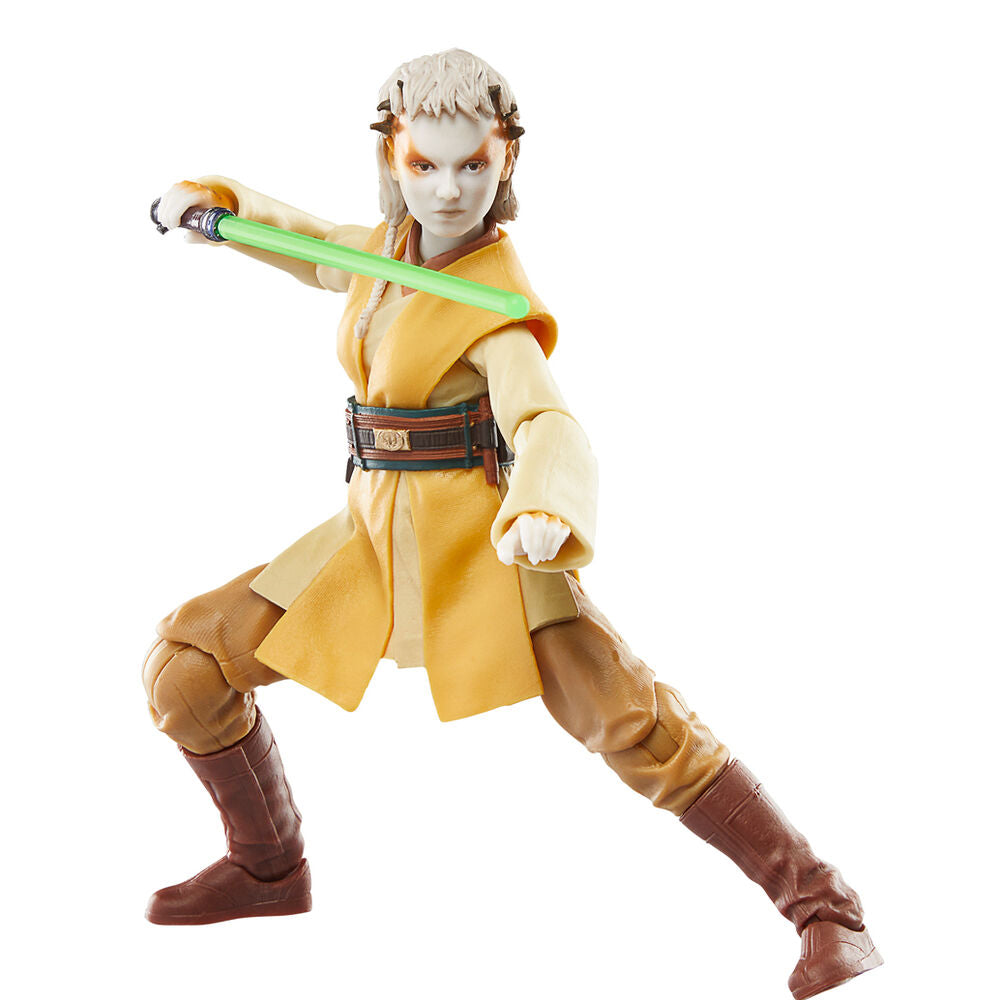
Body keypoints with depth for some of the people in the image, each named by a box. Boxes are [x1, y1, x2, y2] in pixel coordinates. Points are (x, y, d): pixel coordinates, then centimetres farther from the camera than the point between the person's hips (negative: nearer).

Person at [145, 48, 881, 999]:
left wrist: (542, 513, -53)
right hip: (381, 535, 7)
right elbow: (322, 255, 25)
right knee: (186, 665, 1)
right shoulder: (402, 239, 5)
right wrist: (222, 204, 7)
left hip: (482, 538, -6)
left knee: (626, 719, -26)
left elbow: (549, 430, -31)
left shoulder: (498, 305, -15)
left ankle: (824, 909, -16)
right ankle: (268, 867, 22)